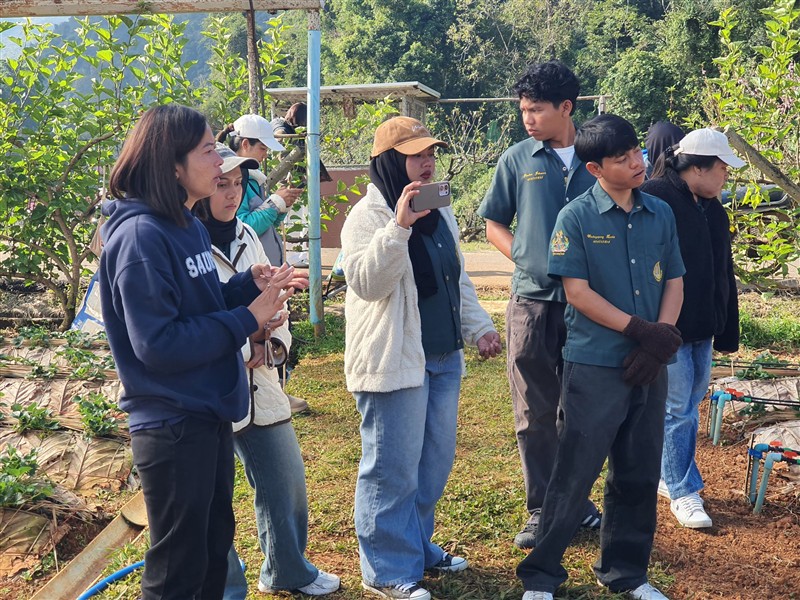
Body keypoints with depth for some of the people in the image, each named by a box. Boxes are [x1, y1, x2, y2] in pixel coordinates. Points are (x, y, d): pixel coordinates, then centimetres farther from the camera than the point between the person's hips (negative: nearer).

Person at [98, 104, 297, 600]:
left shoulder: (189, 225, 8)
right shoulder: (141, 236, -20)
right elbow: (158, 345, -25)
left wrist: (249, 285, -3)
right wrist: (248, 318, -20)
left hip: (210, 414, 9)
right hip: (172, 424, -9)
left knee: (215, 545, 22)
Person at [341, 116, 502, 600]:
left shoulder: (440, 212, 13)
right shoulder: (369, 215, -12)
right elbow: (366, 282, -25)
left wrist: (478, 326, 14)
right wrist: (399, 225, -33)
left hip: (443, 357, 8)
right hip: (394, 359, -8)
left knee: (436, 460, 17)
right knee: (393, 469, 0)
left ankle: (418, 545, 34)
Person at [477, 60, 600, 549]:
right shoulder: (518, 161, 1)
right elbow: (494, 223, 9)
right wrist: (527, 258, -4)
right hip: (533, 301, 0)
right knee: (535, 413, 5)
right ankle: (541, 509, 17)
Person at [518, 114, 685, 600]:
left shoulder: (661, 214, 7)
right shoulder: (576, 217, -7)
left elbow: (674, 282, 9)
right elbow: (577, 291, -11)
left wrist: (660, 341, -7)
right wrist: (640, 330, -16)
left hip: (650, 366, 5)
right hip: (594, 366, -5)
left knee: (639, 476, 14)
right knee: (575, 475, 0)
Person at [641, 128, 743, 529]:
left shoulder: (713, 209, 10)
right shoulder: (655, 199, -16)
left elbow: (724, 274, 16)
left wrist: (727, 330, 16)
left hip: (702, 328, 8)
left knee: (689, 403, 16)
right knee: (678, 408, -1)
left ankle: (667, 475, 32)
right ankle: (683, 491, 12)